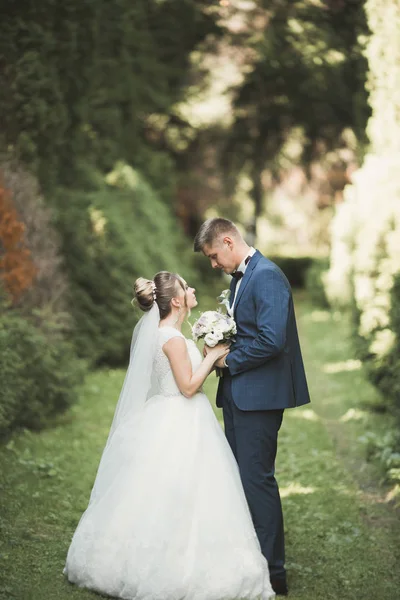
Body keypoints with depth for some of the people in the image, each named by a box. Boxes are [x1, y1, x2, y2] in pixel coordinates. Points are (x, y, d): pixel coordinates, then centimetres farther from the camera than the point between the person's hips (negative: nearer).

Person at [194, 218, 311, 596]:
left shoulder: (267, 276, -16)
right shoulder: (239, 277, 15)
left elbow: (272, 339, -25)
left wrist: (229, 361, -13)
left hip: (259, 394, -10)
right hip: (237, 394, 10)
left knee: (257, 478, -7)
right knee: (239, 477, 15)